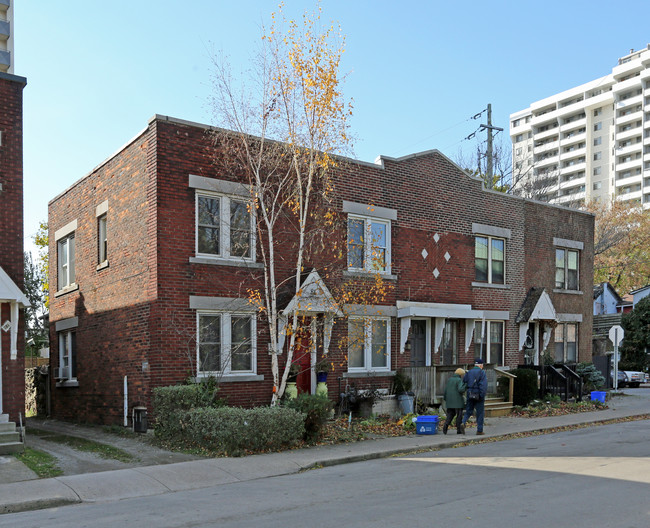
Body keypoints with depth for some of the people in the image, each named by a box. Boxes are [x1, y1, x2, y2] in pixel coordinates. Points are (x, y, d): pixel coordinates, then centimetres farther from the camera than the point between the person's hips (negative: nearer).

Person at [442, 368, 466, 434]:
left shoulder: (449, 380, 11)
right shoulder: (459, 380, -9)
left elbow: (445, 390, 12)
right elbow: (460, 389, -22)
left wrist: (445, 399, 20)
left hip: (449, 401, 6)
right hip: (458, 401, -6)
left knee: (450, 414, 11)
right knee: (459, 416, 5)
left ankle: (446, 425, -11)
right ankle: (459, 430, 7)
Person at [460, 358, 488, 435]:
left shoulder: (468, 372, 9)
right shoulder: (482, 373, -8)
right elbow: (483, 385, -17)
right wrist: (482, 396, -17)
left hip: (470, 395, 4)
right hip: (478, 396, -4)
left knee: (469, 411, 12)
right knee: (480, 413, 7)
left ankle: (463, 423, -13)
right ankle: (479, 430, 9)